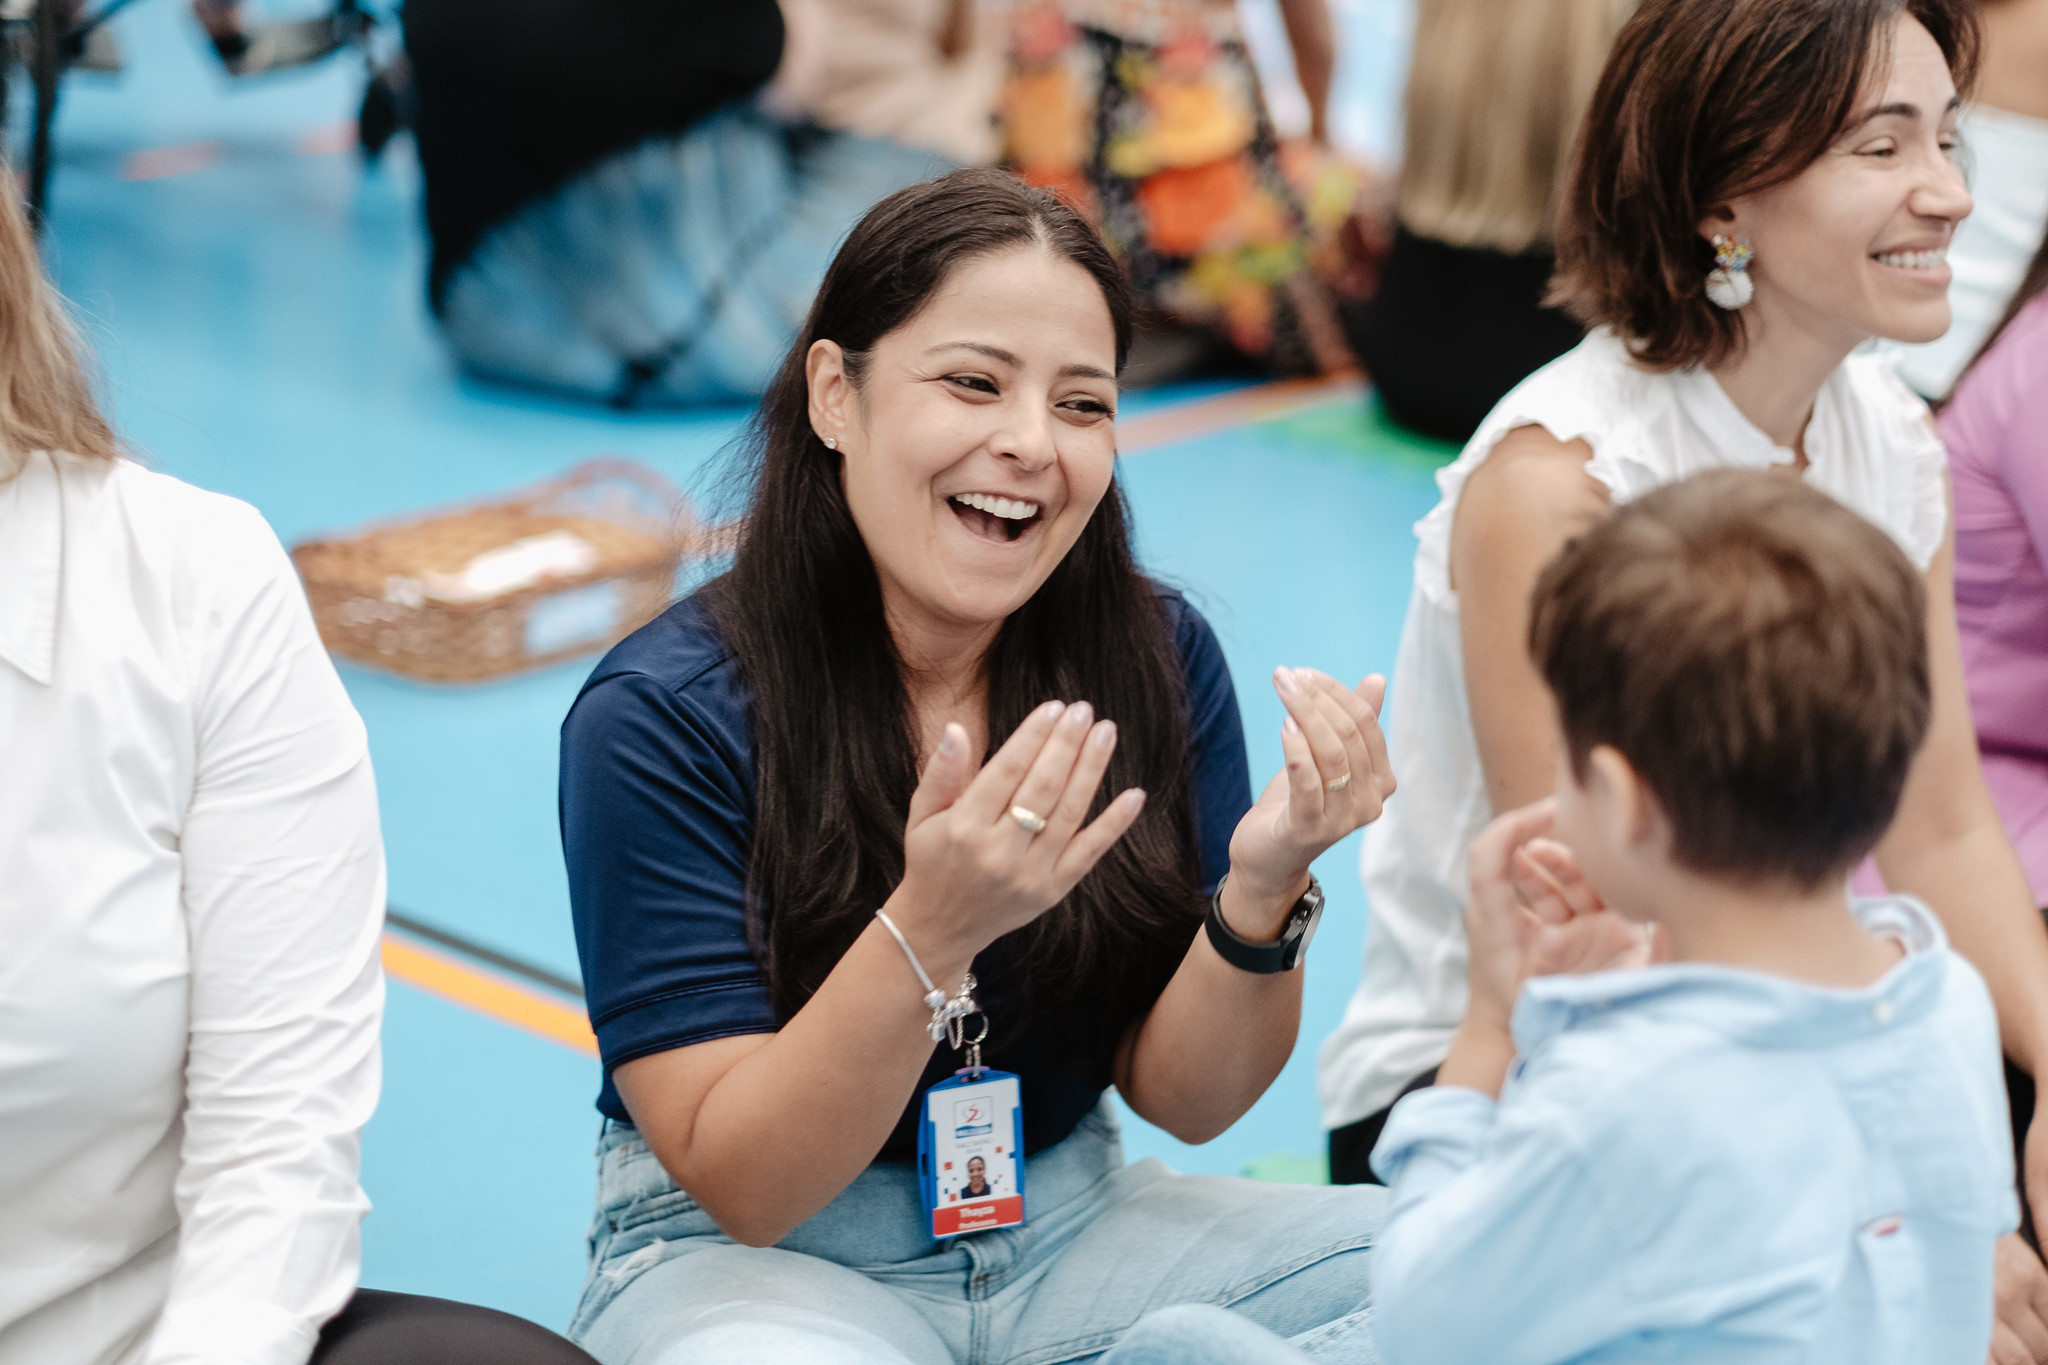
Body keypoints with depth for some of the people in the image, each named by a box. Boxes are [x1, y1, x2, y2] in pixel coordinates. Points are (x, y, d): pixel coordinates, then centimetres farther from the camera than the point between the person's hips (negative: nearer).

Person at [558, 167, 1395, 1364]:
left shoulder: (1156, 653, -4)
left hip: (1069, 1232, 4)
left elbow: (1184, 1100, -2)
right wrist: (931, 930, -34)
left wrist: (1262, 891, -23)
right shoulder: (661, 718, -15)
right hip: (752, 1263, -4)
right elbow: (741, 1186, -18)